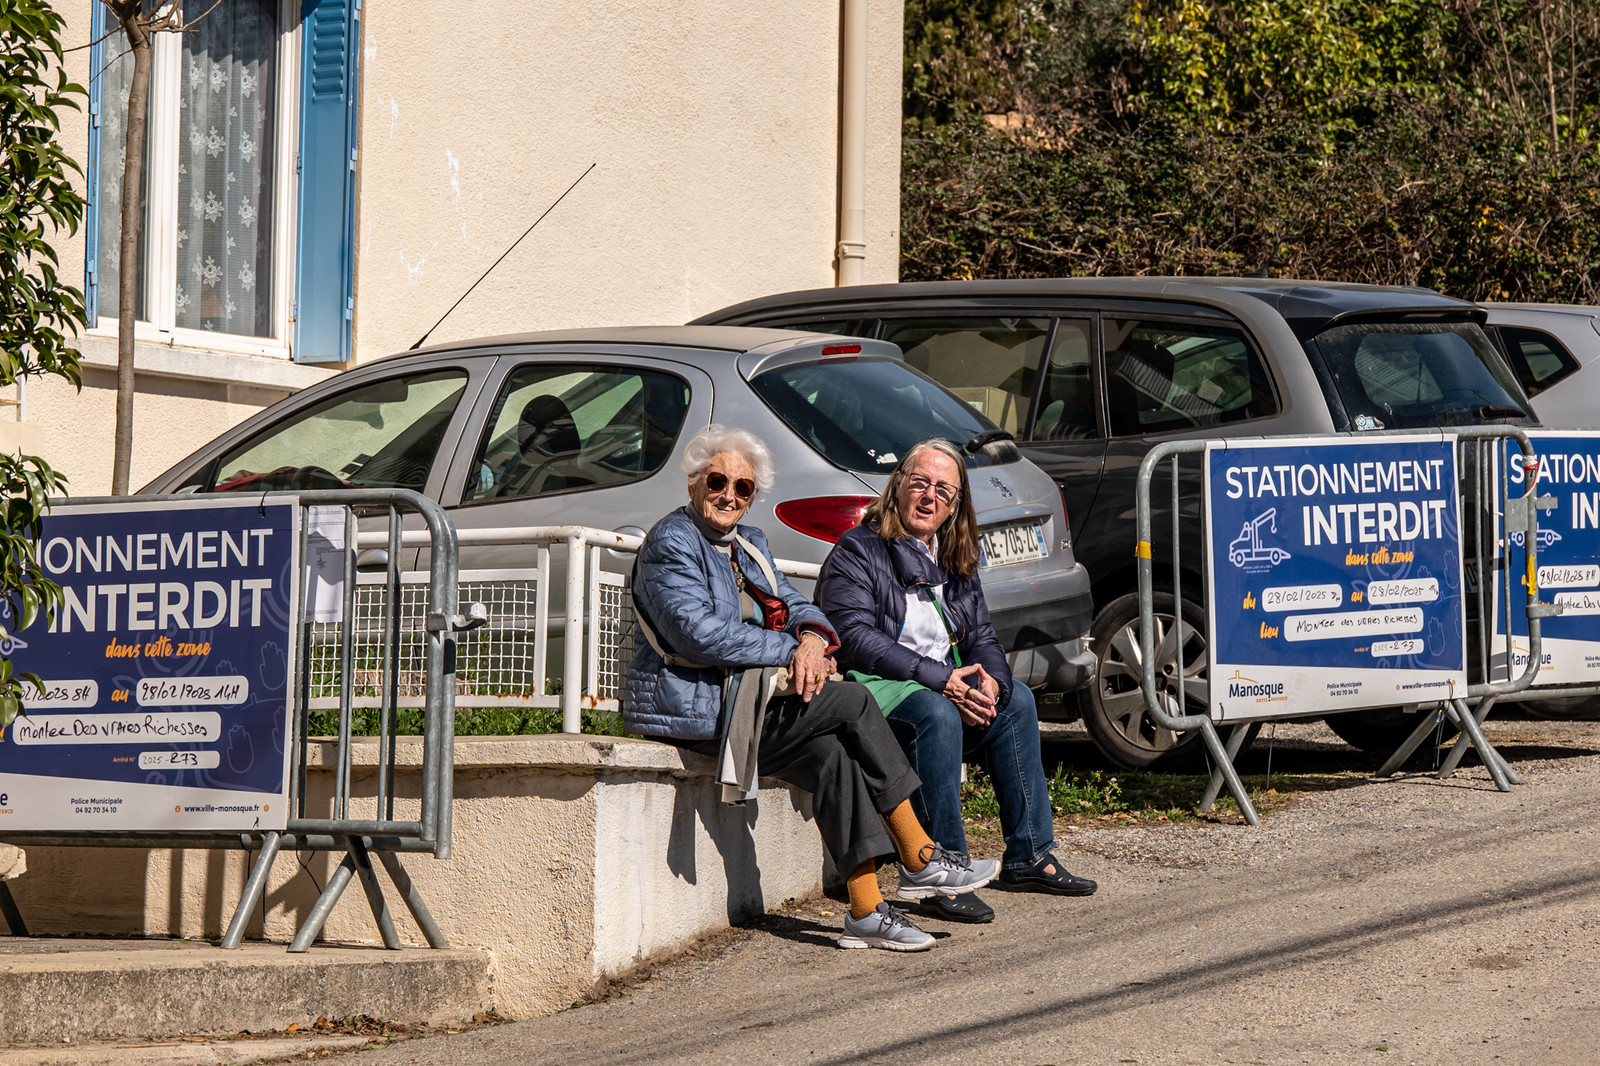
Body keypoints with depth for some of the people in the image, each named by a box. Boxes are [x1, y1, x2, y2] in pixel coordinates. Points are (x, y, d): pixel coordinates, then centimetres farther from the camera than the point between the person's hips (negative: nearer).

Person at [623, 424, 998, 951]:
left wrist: (813, 637, -11)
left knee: (831, 753, -16)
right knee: (853, 703, -16)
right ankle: (921, 860, -12)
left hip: (736, 699, 9)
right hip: (689, 706, -9)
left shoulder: (748, 543, 18)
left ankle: (867, 910, -18)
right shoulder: (672, 543, -10)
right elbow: (702, 634, -22)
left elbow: (795, 606, 14)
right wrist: (790, 653, -19)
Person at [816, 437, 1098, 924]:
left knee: (1016, 700, -3)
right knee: (936, 714, -34)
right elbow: (855, 638, -20)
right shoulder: (858, 552, -8)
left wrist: (990, 682, -12)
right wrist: (940, 679, -25)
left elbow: (983, 639, 14)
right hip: (868, 687, -9)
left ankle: (1029, 856, 0)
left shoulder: (955, 563, 16)